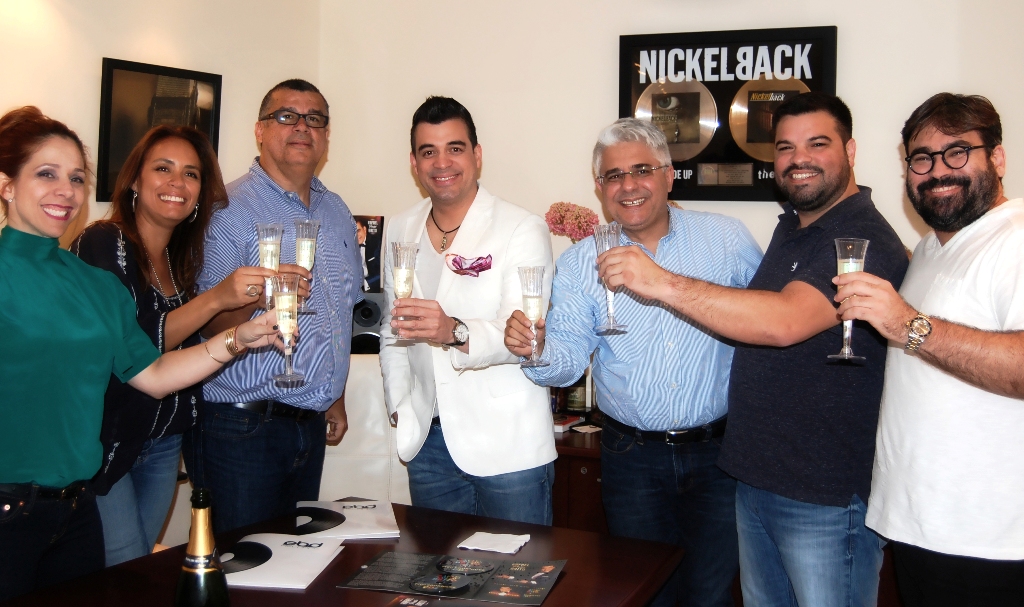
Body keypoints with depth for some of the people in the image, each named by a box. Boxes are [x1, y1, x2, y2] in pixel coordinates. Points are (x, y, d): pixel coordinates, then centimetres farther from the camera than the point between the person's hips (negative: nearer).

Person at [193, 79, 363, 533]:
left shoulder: (337, 213, 12)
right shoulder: (229, 209, -9)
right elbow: (204, 325, -14)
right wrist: (255, 297, -33)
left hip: (310, 425, 6)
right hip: (241, 427, -6)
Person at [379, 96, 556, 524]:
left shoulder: (524, 229, -8)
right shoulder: (399, 231, 9)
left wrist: (455, 333, -35)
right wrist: (400, 404, 8)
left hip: (507, 445, -4)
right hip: (429, 441, 5)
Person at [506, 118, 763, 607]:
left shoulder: (727, 239, -2)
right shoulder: (580, 261, -1)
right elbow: (569, 356, -7)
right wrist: (538, 350, -28)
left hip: (718, 454, 0)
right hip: (633, 460, 1)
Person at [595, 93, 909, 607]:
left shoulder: (865, 239, -18)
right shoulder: (790, 226, 11)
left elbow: (785, 322, -34)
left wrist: (663, 283, -35)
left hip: (826, 499, -8)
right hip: (755, 478, 9)